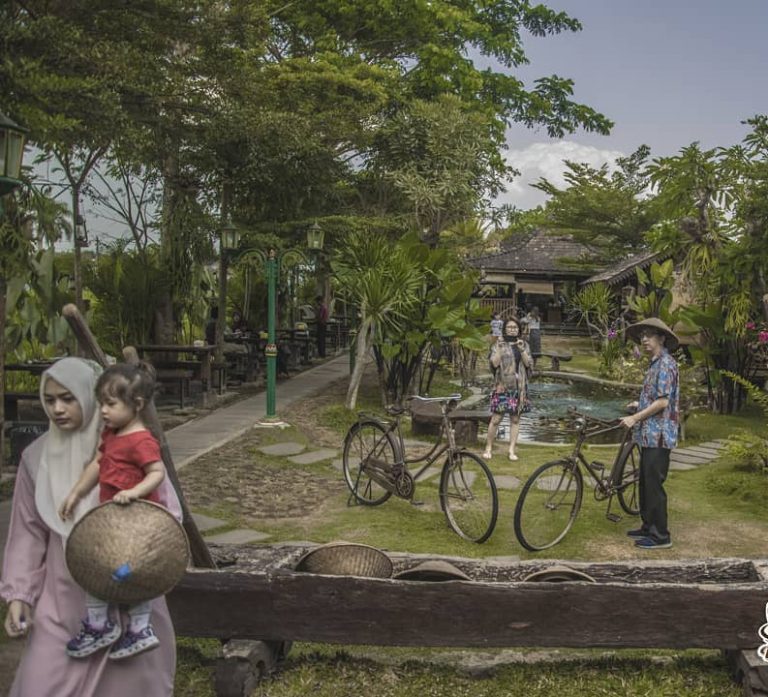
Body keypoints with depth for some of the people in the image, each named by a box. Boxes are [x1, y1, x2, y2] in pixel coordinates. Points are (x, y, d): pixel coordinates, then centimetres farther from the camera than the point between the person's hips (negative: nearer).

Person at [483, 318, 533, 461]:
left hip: (519, 386, 3)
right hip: (502, 385, -3)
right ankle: (488, 448, 8)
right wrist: (499, 347, -17)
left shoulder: (524, 345, 11)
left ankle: (512, 450, 9)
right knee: (496, 418, -6)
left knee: (515, 419, 4)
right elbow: (494, 363, -10)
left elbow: (529, 363, 2)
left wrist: (522, 350, -11)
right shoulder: (498, 344, 2)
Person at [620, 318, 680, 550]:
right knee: (646, 483, 16)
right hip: (650, 434, 10)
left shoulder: (665, 364, -16)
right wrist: (641, 404, 21)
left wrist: (635, 418, -17)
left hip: (658, 435, -10)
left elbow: (663, 402, -21)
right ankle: (648, 527, 26)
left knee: (654, 485, -4)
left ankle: (661, 536, 5)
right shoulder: (656, 363, 15)